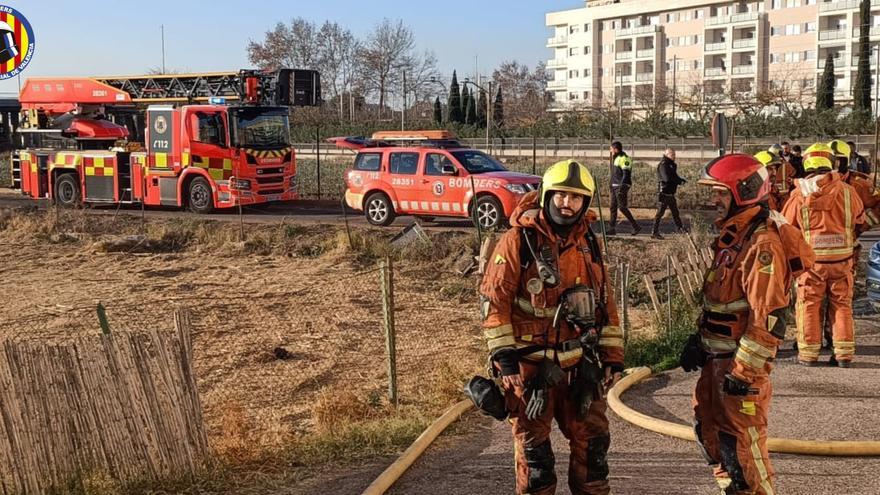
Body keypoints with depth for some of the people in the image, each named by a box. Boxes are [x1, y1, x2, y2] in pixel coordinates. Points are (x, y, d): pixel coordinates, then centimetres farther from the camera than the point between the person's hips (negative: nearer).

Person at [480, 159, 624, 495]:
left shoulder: (589, 244, 8)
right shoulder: (518, 240, -9)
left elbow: (606, 304, 13)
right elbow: (493, 300, -12)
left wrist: (613, 357, 10)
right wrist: (504, 356, -17)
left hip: (579, 365, 5)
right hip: (531, 366, -5)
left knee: (592, 442, 13)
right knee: (533, 448, 6)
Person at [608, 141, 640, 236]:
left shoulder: (624, 159, -13)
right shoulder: (616, 158, 17)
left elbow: (626, 174, -20)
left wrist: (621, 187, -25)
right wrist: (612, 186, 20)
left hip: (622, 186, -10)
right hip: (615, 186, 10)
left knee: (622, 207, -10)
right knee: (613, 207, 7)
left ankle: (636, 226, -4)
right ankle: (612, 229, 10)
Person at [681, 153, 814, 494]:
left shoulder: (762, 244, -21)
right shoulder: (733, 236, 11)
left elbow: (769, 318, -24)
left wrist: (744, 371, -23)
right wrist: (699, 341, 19)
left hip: (742, 360, -10)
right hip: (717, 356, 10)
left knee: (740, 441, -1)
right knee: (708, 428, 19)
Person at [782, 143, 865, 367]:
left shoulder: (800, 193, -7)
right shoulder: (847, 190, -3)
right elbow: (860, 221, 11)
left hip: (812, 258, -1)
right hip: (842, 258, 2)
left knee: (809, 305, 9)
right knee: (842, 304, 12)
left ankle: (808, 353, 11)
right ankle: (844, 353, 14)